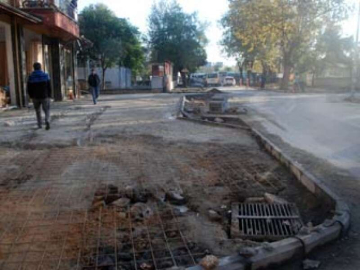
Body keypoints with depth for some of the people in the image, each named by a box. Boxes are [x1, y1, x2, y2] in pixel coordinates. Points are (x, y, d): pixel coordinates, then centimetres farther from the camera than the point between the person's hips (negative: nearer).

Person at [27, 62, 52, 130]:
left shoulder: (31, 77, -2)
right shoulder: (46, 75, -4)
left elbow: (29, 89, 0)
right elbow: (49, 87, -4)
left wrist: (31, 97, 12)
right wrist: (49, 95, 4)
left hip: (35, 97, 1)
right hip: (45, 97, -1)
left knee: (38, 111, 16)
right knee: (47, 110, 6)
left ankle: (40, 125, 19)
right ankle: (47, 121, -20)